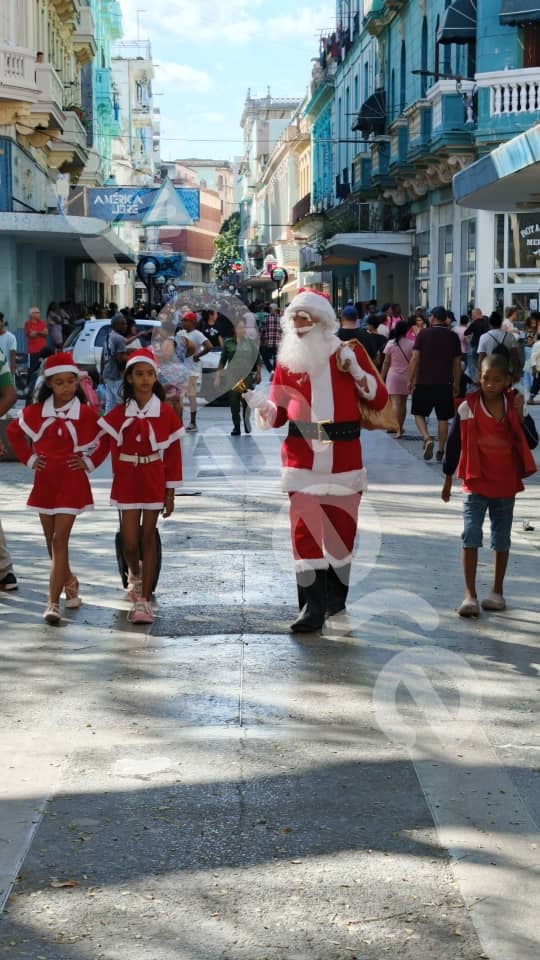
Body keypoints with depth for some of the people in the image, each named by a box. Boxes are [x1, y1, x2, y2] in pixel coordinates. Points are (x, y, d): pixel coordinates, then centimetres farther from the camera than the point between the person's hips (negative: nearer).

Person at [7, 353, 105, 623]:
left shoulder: (86, 414, -7)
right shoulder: (35, 412, 0)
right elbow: (13, 432, 15)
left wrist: (89, 461, -4)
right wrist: (28, 458, 6)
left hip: (72, 482, -4)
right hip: (44, 482, 4)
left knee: (60, 540, -10)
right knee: (52, 542, 13)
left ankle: (53, 602, -11)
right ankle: (69, 582, 38)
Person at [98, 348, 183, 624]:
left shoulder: (166, 413, -4)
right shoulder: (119, 414, -1)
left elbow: (173, 453, -1)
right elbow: (107, 445, 5)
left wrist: (170, 492, -2)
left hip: (154, 482, -1)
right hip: (127, 482, 1)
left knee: (148, 537, 2)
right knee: (129, 540, 1)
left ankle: (144, 600, 5)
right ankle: (134, 575, 36)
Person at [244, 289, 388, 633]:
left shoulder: (350, 351, 3)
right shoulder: (288, 359, 7)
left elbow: (379, 400, 3)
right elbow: (278, 414, 8)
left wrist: (356, 371, -12)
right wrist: (263, 406, -14)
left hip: (344, 456, 0)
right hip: (302, 458, 0)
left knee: (341, 527, 9)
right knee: (305, 530, -7)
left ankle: (336, 596, 27)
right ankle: (313, 607, -5)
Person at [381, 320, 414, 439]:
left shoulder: (391, 344, -4)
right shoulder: (411, 344, -2)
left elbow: (386, 363, -1)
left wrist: (382, 377, 8)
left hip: (393, 375, -2)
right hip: (407, 376, 2)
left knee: (395, 402, -8)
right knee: (403, 403, 15)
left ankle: (398, 430, -20)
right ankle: (400, 427, 25)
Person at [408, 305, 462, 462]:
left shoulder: (423, 334, -4)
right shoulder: (453, 336, 3)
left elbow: (415, 358, -8)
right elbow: (457, 362, 6)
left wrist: (411, 380, -1)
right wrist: (456, 384, 15)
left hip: (424, 382, -2)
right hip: (445, 384, 2)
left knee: (419, 413, 11)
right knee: (443, 418, 9)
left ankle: (427, 439, -12)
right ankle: (441, 450, 10)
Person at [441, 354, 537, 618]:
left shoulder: (514, 406, -3)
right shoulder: (468, 408, -9)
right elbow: (453, 445, -1)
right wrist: (448, 480, 4)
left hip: (506, 485, 2)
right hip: (476, 484, -2)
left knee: (501, 539, 14)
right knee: (470, 535, -11)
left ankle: (497, 591, 27)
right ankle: (470, 596, -8)